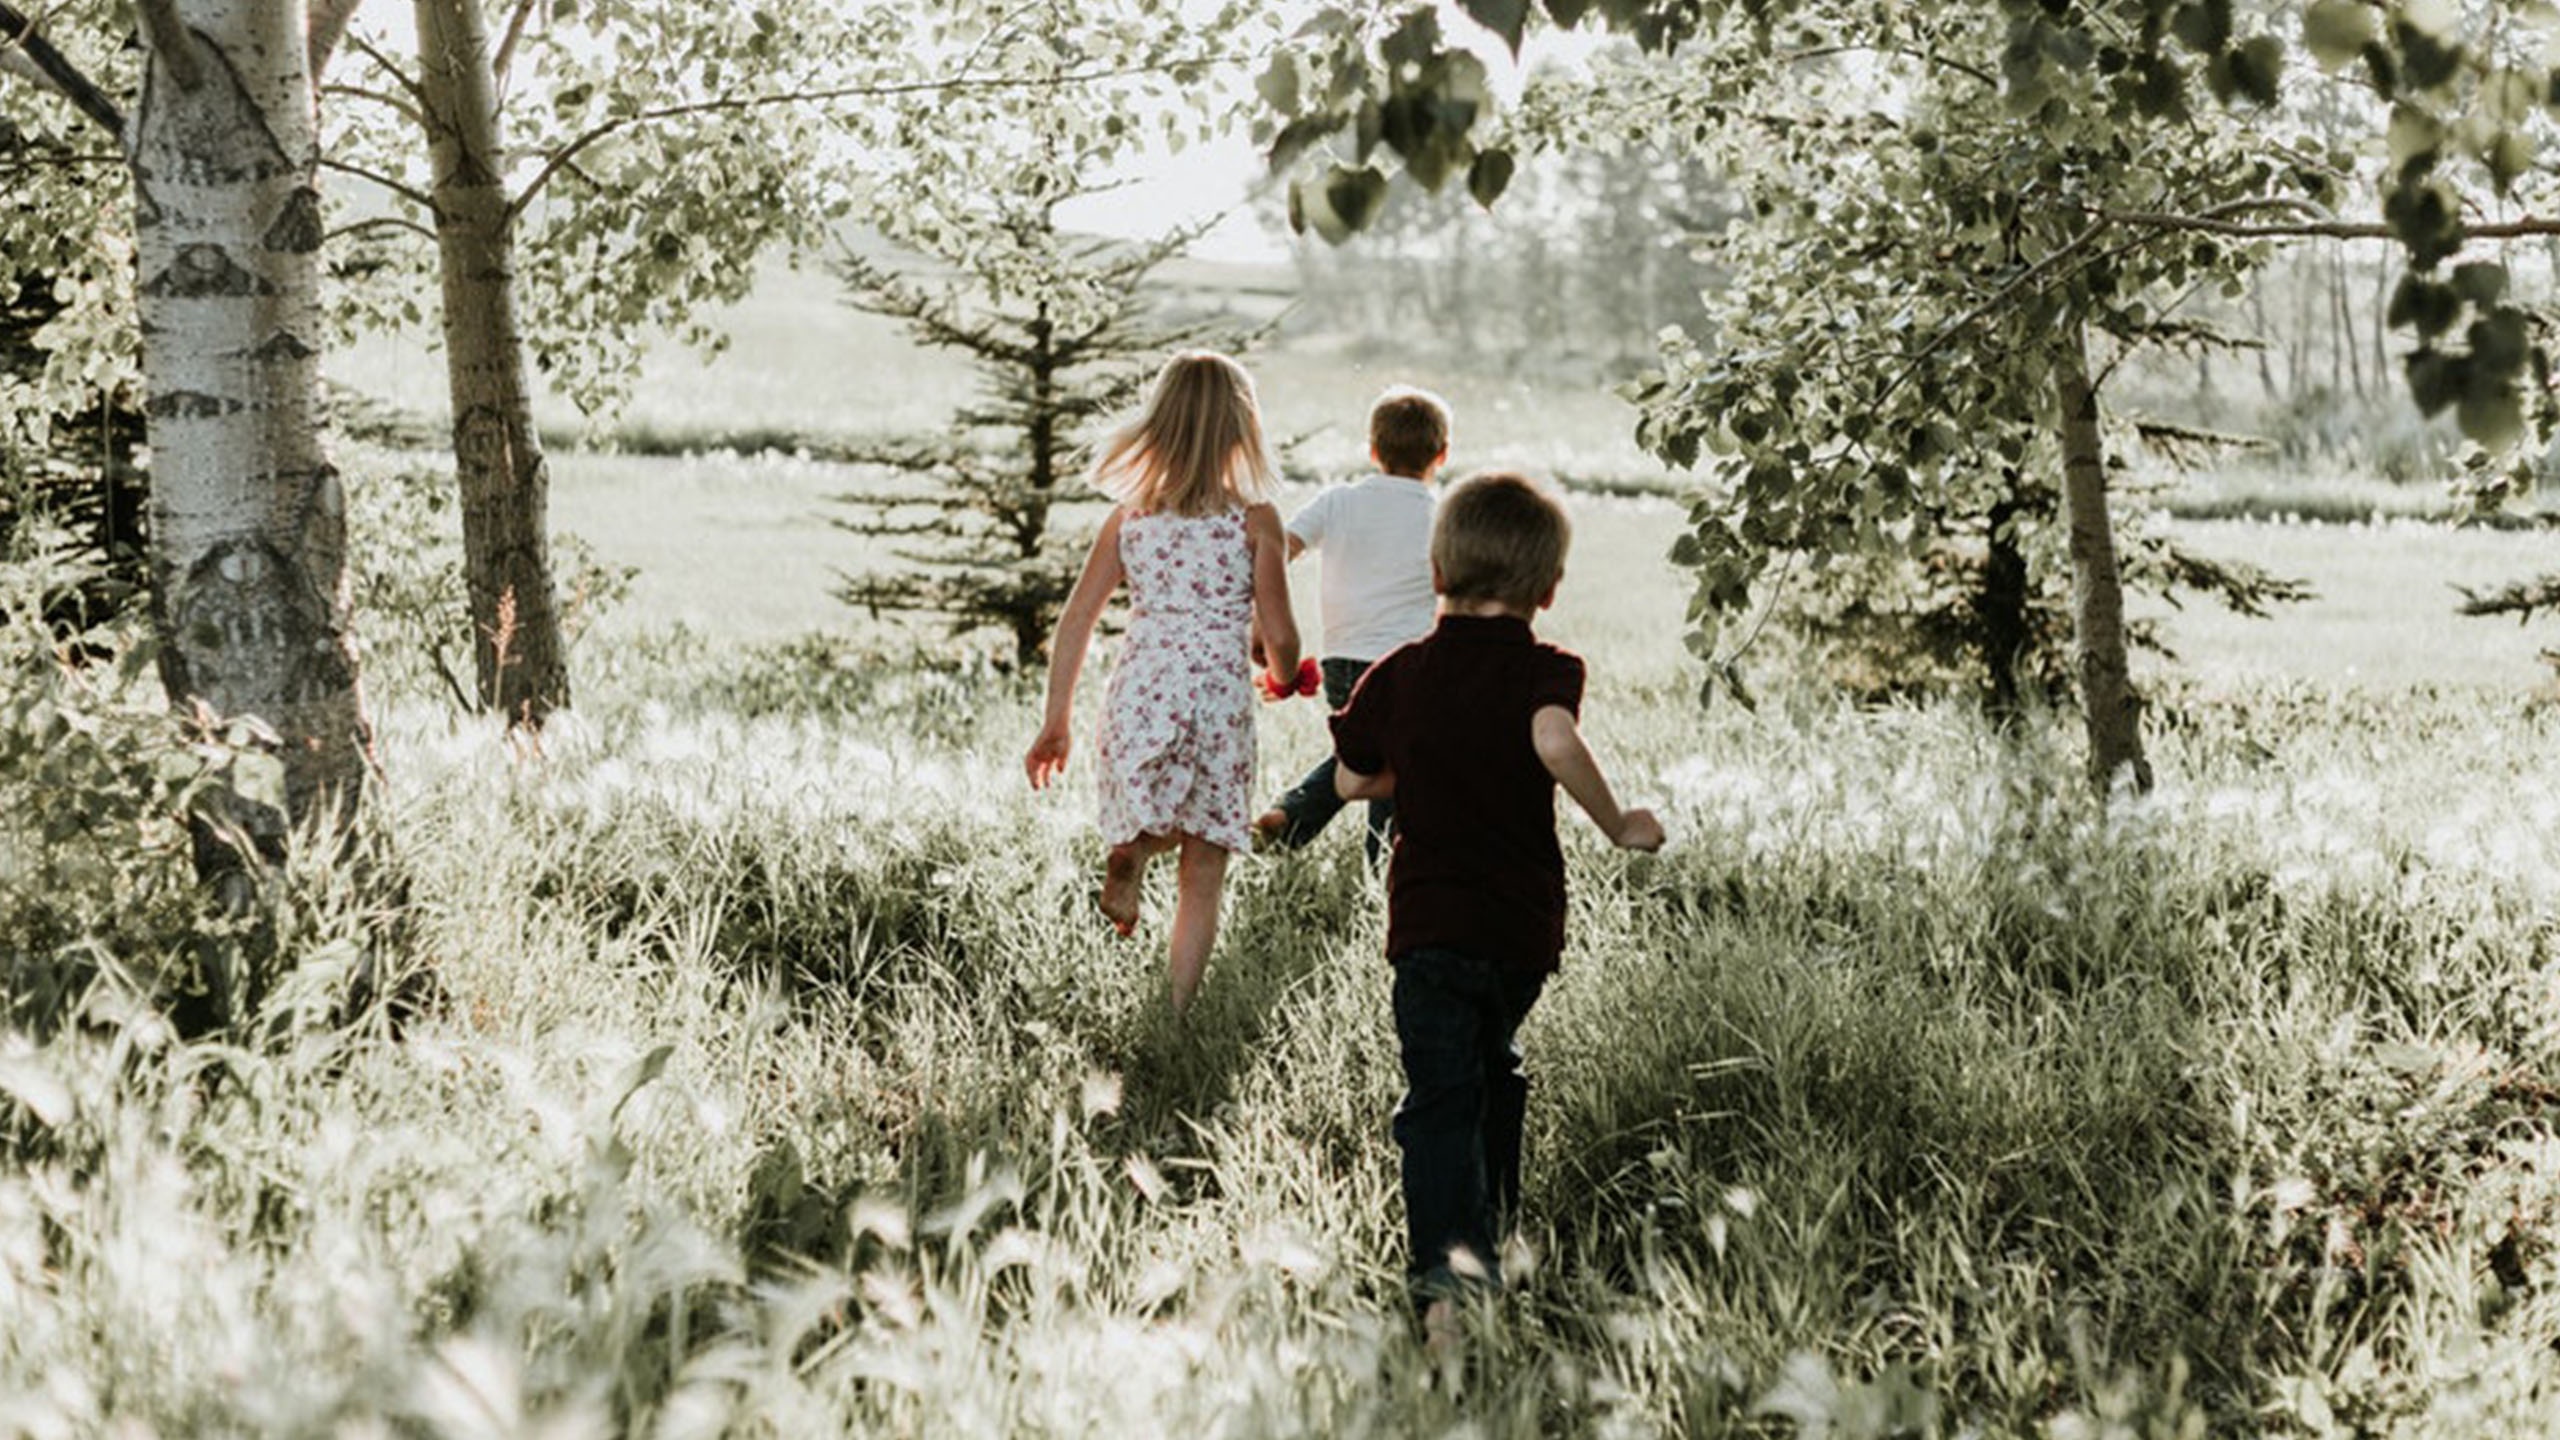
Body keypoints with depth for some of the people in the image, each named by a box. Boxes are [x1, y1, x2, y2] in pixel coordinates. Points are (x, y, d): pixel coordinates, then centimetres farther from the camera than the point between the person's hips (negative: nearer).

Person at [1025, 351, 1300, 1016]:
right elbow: (1278, 636, -2)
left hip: (1138, 692, 2)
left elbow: (1074, 621, 6)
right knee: (1201, 883, 8)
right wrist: (1284, 678, 21)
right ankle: (1177, 1017, 3)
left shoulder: (1129, 516, 7)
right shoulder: (1254, 519, -2)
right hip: (1218, 698, -2)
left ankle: (1131, 848, -13)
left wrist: (1056, 721, 12)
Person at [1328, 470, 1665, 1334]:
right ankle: (1486, 1232, 33)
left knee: (1440, 1095, -6)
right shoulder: (1542, 670, -6)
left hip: (1429, 920, 0)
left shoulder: (1398, 677, 4)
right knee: (1493, 1074, 23)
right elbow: (1556, 742, -27)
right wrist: (1617, 827, -15)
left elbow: (1351, 781, 14)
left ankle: (1443, 1258, -27)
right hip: (1524, 923, 0)